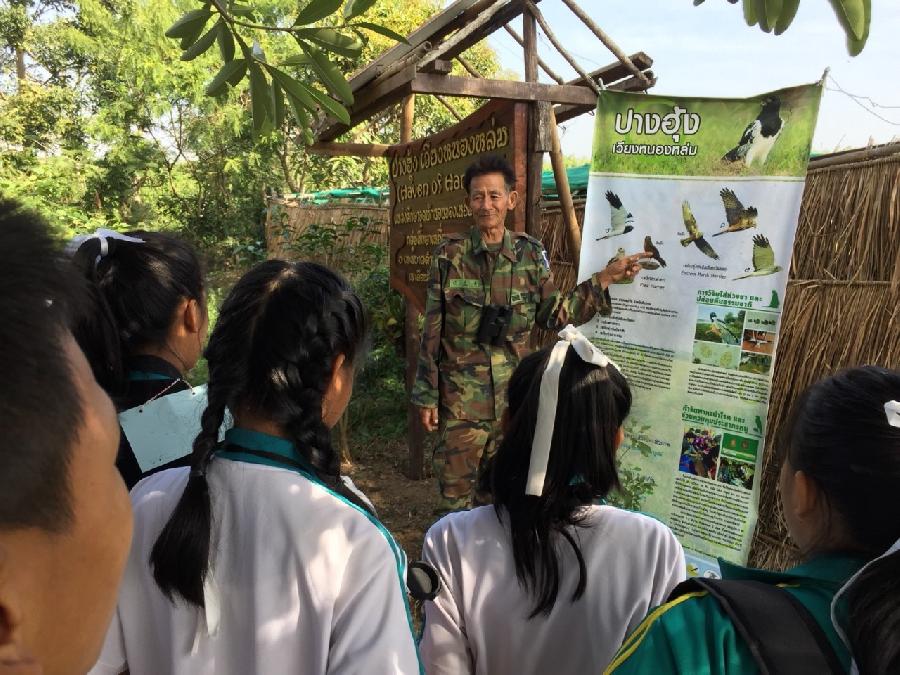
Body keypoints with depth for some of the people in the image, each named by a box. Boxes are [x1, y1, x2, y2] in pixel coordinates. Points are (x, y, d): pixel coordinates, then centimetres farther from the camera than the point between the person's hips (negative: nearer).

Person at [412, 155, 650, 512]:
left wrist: (604, 279, -1)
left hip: (514, 395, 3)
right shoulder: (450, 255, -6)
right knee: (455, 489, 8)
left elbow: (553, 314, 5)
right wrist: (427, 394, -3)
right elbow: (432, 331, -4)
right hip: (461, 399, -2)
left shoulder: (530, 253, 1)